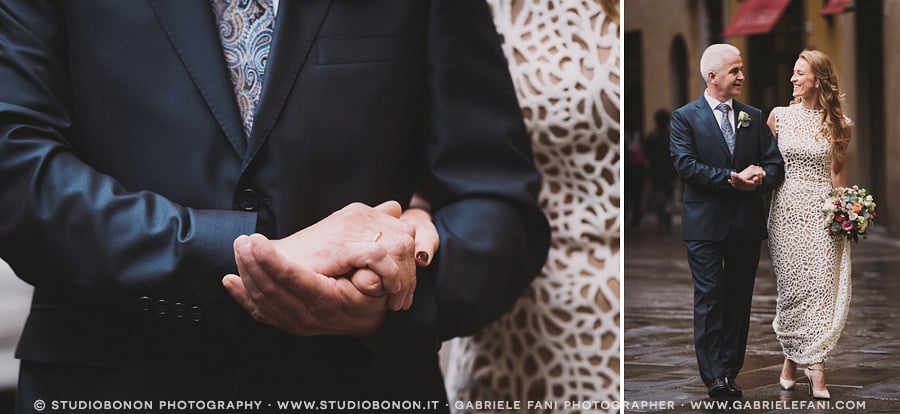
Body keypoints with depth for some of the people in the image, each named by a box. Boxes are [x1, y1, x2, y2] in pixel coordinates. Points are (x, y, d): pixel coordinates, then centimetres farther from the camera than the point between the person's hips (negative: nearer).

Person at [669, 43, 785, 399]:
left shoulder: (753, 117, 11)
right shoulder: (685, 117, -1)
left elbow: (776, 165, 7)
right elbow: (685, 165, -14)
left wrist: (759, 177, -16)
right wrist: (733, 178, -19)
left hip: (747, 223, 4)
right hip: (706, 223, -4)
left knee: (739, 299, 8)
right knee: (709, 299, -3)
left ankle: (730, 372, 16)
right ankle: (714, 376, 0)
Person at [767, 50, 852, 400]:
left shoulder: (838, 124, 3)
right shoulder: (780, 116, 3)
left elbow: (838, 172, 11)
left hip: (822, 211, 0)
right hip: (787, 208, 0)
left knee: (821, 285, -6)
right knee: (792, 286, 4)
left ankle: (815, 367, -4)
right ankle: (791, 357, 19)